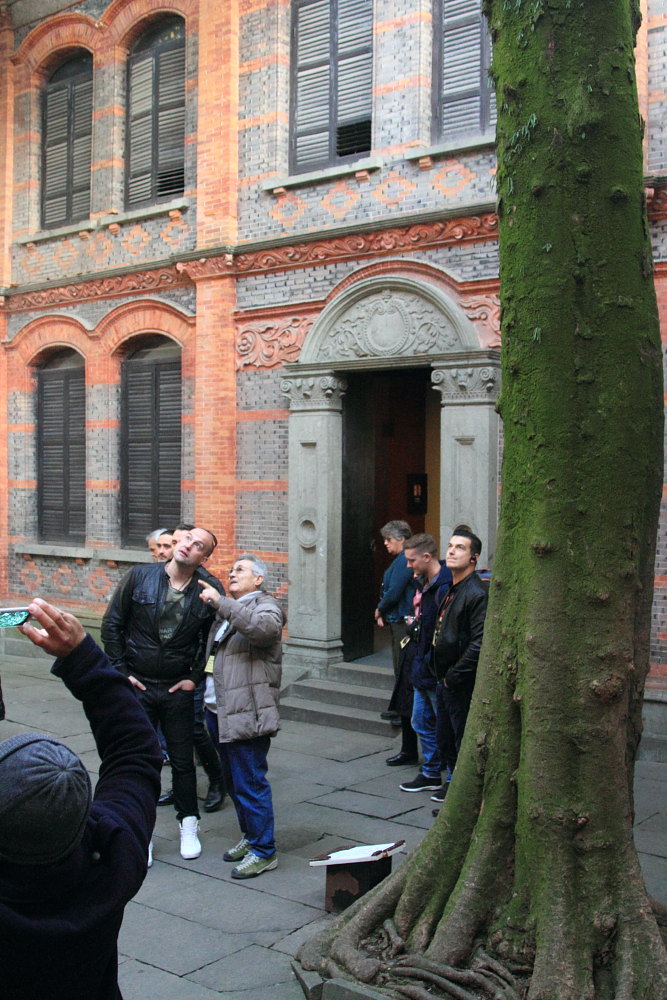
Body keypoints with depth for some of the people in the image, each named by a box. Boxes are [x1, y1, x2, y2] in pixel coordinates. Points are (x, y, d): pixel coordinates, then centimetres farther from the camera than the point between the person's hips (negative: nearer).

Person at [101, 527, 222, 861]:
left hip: (178, 689, 0)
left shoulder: (206, 593, -6)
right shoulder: (139, 577, -6)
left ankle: (189, 826, 26)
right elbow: (112, 624, 0)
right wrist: (120, 670, -4)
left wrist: (194, 677, 0)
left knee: (182, 761, 9)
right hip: (137, 686, 0)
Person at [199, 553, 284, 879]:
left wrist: (220, 602, -29)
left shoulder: (265, 605, -6)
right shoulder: (228, 609, 21)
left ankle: (264, 851, 6)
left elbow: (265, 626, -31)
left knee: (249, 783, -5)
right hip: (218, 710, 9)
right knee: (234, 781, 17)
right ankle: (250, 837, 32)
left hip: (246, 714, -9)